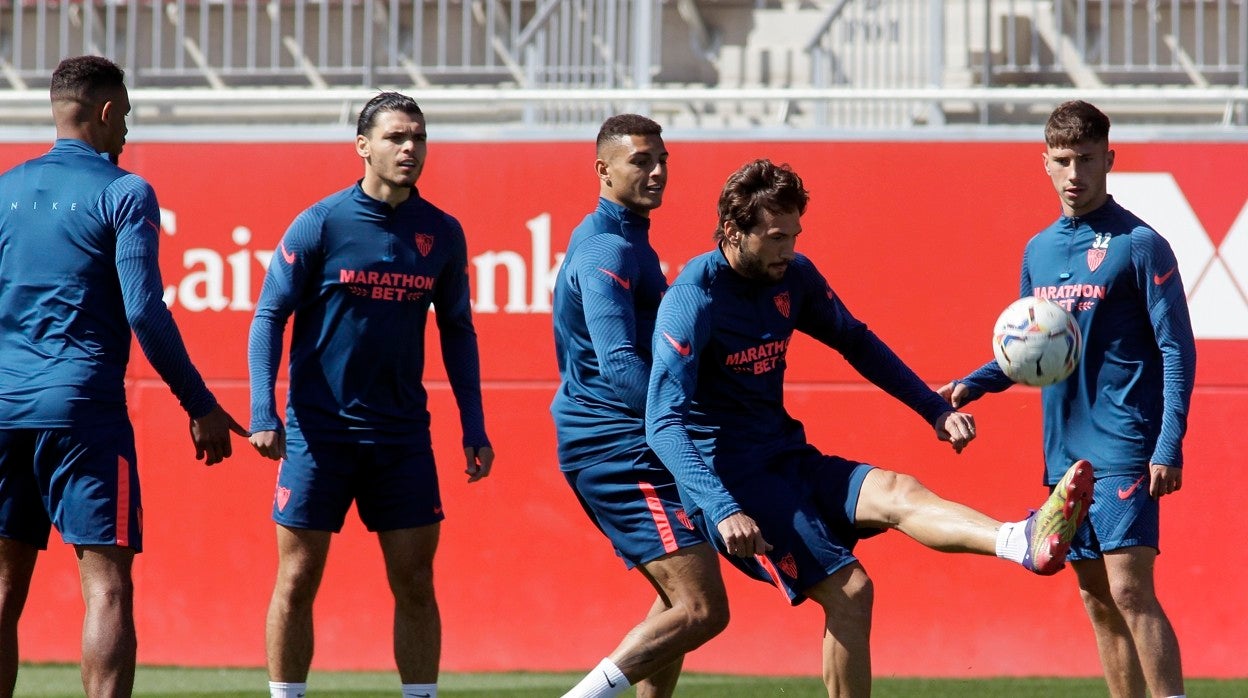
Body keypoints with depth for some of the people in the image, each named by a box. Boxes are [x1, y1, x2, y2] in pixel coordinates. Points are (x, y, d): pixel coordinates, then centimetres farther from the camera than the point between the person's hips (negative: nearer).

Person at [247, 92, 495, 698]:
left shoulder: (441, 233, 5)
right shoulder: (319, 225, -6)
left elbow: (457, 331, 14)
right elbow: (269, 317, -4)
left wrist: (473, 428, 9)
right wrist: (263, 414, -13)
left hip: (402, 433, 3)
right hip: (318, 430, -3)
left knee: (415, 581, 2)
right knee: (298, 580, 0)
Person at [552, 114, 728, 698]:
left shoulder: (625, 242, 18)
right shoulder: (607, 252, -16)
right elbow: (620, 368, -27)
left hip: (608, 447, 11)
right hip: (619, 449, -11)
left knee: (681, 604, 18)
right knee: (702, 609, -16)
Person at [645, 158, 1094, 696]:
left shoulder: (792, 277, 5)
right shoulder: (692, 301, -17)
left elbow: (856, 343, 22)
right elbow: (664, 423, -25)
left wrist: (934, 410, 15)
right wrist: (722, 511, -37)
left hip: (789, 461, 5)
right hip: (729, 479, -5)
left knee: (896, 492, -24)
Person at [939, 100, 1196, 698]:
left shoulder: (1138, 245, -6)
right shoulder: (1039, 251, 13)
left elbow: (1177, 350, -8)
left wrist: (1169, 446, -16)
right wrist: (973, 385, 7)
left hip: (1124, 449, -7)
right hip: (1065, 455, 7)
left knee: (1129, 589, -15)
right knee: (1097, 600, 8)